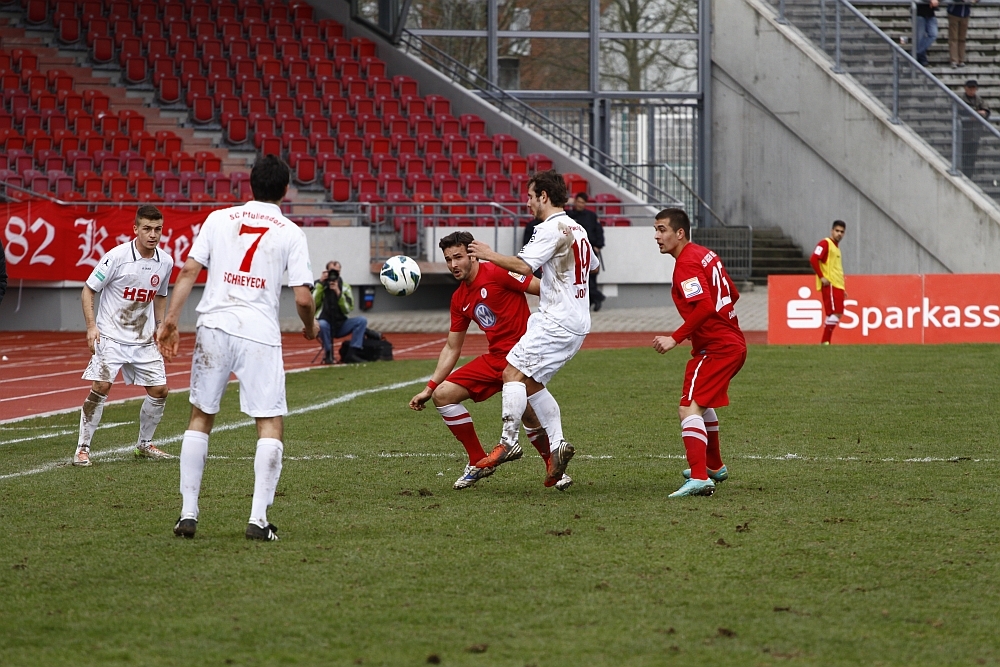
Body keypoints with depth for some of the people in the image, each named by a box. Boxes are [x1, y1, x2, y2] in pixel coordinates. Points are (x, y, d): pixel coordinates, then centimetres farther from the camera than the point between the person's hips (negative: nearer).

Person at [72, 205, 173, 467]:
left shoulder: (165, 262, 1)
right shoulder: (117, 257, -15)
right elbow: (88, 289, -8)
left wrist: (161, 327, 13)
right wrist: (91, 326, -17)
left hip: (144, 338, 5)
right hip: (111, 336, -5)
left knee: (159, 390, 3)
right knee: (101, 386, -16)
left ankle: (144, 444, 25)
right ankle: (82, 448, -7)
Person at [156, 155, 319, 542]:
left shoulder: (219, 219, 9)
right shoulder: (290, 233, 3)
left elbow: (189, 271, 2)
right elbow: (303, 298, -1)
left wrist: (171, 320, 5)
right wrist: (310, 327, 18)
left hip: (214, 326, 2)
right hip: (260, 335, -2)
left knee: (200, 418, 14)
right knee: (270, 424, 3)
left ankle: (188, 513, 11)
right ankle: (258, 518, -7)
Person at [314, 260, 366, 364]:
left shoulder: (345, 287, 7)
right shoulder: (319, 286, 0)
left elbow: (348, 309, -5)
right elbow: (313, 304, -18)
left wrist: (338, 293, -16)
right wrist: (320, 284, -17)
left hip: (340, 326, 4)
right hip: (325, 324, -4)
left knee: (362, 320, -18)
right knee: (322, 324, -39)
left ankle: (351, 354, -20)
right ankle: (328, 354, -16)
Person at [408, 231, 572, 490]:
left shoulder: (497, 273, -11)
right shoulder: (459, 299, 12)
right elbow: (452, 348, 19)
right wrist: (429, 388, 16)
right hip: (494, 359, 8)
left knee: (528, 414, -26)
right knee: (443, 395, -1)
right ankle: (478, 462, 9)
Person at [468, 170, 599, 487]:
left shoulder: (552, 228, -13)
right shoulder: (576, 229, 17)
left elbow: (523, 265, -23)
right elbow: (593, 265, 34)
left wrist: (490, 255, -9)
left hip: (557, 322, -10)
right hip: (576, 322, 10)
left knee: (513, 373, -10)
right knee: (530, 383, 12)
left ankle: (508, 442, -13)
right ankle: (557, 444, 4)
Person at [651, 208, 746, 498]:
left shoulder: (686, 263, -16)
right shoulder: (705, 254, 14)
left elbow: (705, 306, -29)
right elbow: (732, 295, 22)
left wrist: (675, 338, -27)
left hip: (716, 349, -11)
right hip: (733, 343, 11)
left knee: (689, 409, -20)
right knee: (701, 403, 31)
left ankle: (699, 478, -33)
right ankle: (714, 467, 46)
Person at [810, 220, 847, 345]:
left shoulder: (836, 246, 21)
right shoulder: (825, 243, -7)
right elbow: (813, 259, -19)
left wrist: (842, 288, 25)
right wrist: (821, 277, -20)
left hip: (837, 285, 9)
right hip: (830, 285, -9)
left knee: (837, 314, 6)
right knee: (834, 313, -15)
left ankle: (825, 342, 8)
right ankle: (825, 342, -13)